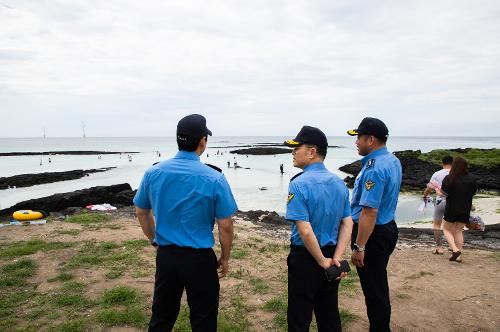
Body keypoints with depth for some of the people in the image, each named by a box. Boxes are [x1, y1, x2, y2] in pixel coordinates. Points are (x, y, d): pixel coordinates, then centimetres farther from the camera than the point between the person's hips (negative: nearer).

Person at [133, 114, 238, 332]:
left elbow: (141, 213, 8)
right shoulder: (214, 179, -16)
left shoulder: (153, 173, -5)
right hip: (199, 258, -4)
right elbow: (225, 226, -11)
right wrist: (225, 258, 4)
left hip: (165, 256, 4)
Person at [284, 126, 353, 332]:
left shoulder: (299, 185, -20)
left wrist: (323, 262, -13)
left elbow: (305, 231, -25)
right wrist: (336, 258, -6)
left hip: (305, 257, -6)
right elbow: (348, 224, -1)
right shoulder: (339, 182, 1)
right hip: (330, 252, 7)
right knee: (330, 315, 21)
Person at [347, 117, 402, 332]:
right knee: (379, 285, 23)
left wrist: (359, 247, -26)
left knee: (373, 289, 4)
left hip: (373, 233, -11)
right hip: (388, 227, 11)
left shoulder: (374, 169, -26)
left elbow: (370, 212, -29)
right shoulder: (393, 160, 6)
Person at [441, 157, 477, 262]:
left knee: (447, 229, 12)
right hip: (465, 210, 4)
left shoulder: (448, 178, -15)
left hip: (451, 209, -3)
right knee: (459, 231, 14)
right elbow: (474, 192, 6)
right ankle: (458, 255, 12)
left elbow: (443, 193, -12)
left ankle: (455, 250, -7)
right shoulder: (471, 179, -4)